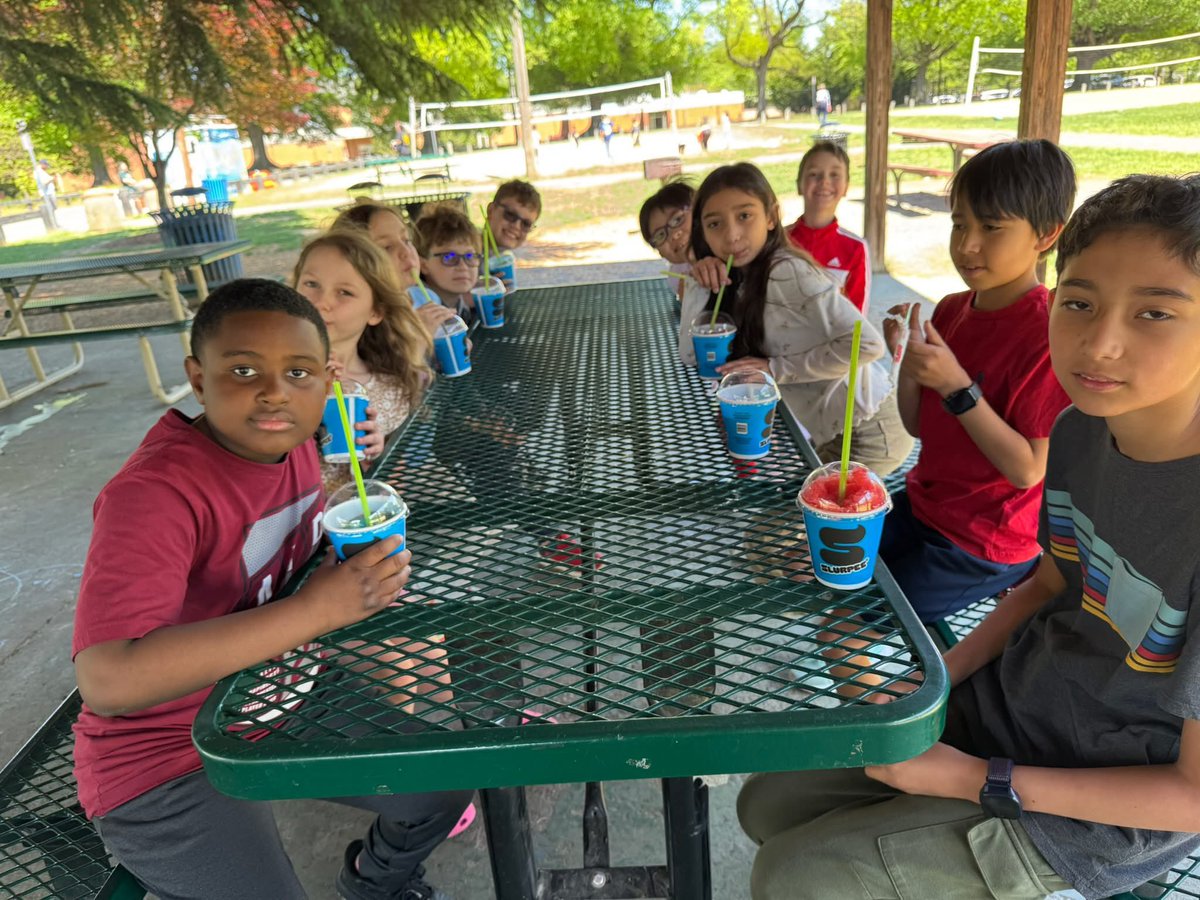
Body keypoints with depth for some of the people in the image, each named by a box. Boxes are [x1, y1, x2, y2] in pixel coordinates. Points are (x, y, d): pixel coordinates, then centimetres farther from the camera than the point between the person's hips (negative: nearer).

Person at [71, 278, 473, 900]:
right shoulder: (153, 493, -28)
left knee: (445, 785, 9)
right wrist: (316, 609, -38)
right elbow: (108, 679, -39)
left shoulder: (292, 444, -6)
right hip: (166, 761, -6)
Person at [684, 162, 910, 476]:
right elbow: (690, 355, 2)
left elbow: (867, 344, -26)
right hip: (830, 435, 8)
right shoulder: (740, 280, 5)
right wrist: (700, 284, -8)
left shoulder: (787, 272, -20)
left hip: (867, 433, -8)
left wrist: (775, 368, -21)